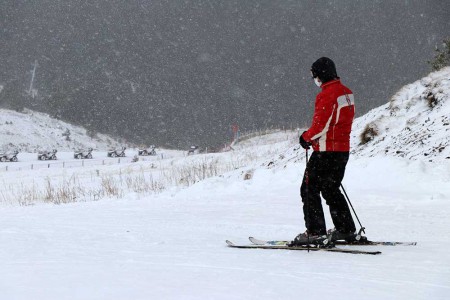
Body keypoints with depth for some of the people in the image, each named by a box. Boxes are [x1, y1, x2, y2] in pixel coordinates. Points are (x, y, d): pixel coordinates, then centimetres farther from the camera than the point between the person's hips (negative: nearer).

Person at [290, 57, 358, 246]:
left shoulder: (326, 95, -17)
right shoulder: (346, 92, 11)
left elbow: (321, 125, -21)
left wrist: (306, 137, -3)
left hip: (326, 151, -9)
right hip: (343, 150, 9)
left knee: (309, 188, -2)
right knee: (331, 189, 19)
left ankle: (315, 232, -5)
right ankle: (346, 230, 20)